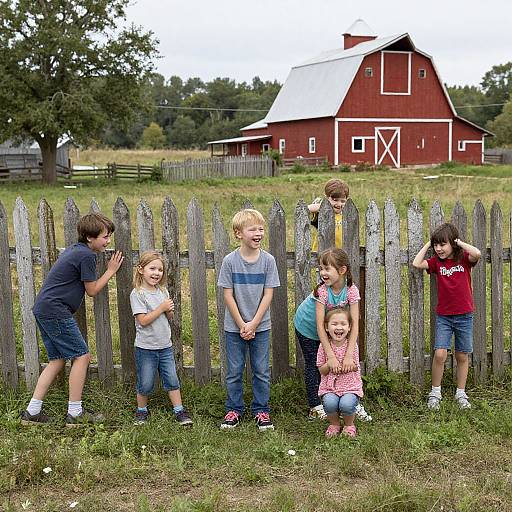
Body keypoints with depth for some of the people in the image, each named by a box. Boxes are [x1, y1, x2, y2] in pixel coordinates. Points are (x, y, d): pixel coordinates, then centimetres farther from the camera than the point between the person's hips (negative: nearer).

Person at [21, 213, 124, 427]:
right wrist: (111, 271, 5)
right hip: (55, 311, -10)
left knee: (57, 360, 14)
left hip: (42, 309, 10)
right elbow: (92, 290, -5)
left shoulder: (74, 249, 17)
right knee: (81, 355, -2)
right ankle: (75, 414, 3)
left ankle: (32, 412, 15)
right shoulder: (87, 256, -12)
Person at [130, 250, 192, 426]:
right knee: (145, 384, 6)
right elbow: (143, 320, -20)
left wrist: (170, 310, -9)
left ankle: (179, 411, 16)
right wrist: (162, 308, -18)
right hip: (146, 347, -5)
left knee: (172, 380, 8)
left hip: (165, 346, 5)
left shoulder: (162, 291, 6)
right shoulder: (137, 294, -13)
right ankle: (142, 410, 27)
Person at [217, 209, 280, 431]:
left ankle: (261, 410, 23)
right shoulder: (230, 261, -9)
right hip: (234, 326, -1)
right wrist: (242, 325, -10)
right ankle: (234, 409, 25)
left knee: (261, 370, 8)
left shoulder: (268, 260, -6)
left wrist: (253, 324, -11)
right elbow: (228, 295, -7)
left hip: (261, 325, 1)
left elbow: (268, 294, -6)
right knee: (234, 371, 9)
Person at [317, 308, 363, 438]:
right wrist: (329, 364, -17)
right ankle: (334, 424, 4)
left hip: (350, 386, 0)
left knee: (346, 404, -29)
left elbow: (355, 368, 5)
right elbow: (322, 371, 3)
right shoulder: (324, 346, -1)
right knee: (329, 403, -30)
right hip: (329, 386, 1)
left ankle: (349, 425, 5)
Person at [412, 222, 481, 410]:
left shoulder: (464, 258, -4)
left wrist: (458, 242, -14)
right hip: (443, 316, 1)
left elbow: (477, 254, -26)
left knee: (462, 356, 9)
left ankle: (461, 394, 23)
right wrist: (427, 244, -5)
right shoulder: (436, 262, 2)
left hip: (464, 316, -1)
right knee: (440, 354, -10)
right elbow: (416, 264, -13)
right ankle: (435, 392, 7)